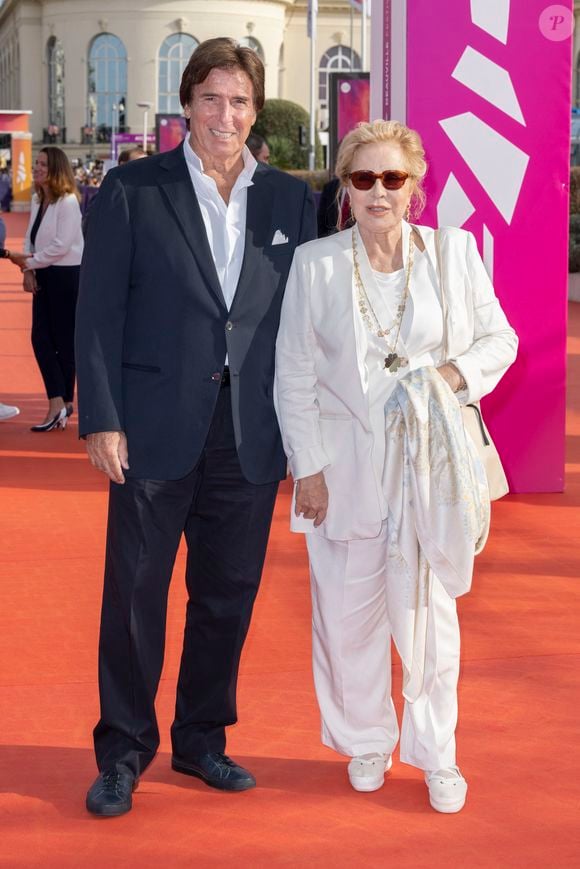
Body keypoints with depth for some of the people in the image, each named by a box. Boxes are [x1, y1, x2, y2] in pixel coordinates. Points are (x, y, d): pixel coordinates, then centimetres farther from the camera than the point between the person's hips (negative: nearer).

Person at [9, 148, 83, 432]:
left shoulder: (67, 201, -13)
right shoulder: (37, 200, 11)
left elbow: (61, 245, -19)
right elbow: (30, 238, 11)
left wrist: (29, 261, -12)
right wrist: (28, 270, -3)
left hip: (67, 275, -8)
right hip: (43, 275, 8)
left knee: (64, 339, 0)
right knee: (40, 338, 0)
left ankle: (62, 402, 9)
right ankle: (59, 403, 2)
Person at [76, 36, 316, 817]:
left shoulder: (289, 200, 6)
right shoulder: (133, 190, -1)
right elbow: (99, 310, -3)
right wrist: (101, 418, -10)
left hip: (251, 435, 3)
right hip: (156, 428, -2)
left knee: (228, 598, 11)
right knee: (135, 596, 5)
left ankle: (202, 739, 28)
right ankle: (123, 752, 20)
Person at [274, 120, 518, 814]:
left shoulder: (453, 252, 0)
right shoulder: (315, 263, 0)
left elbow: (499, 337, 8)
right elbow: (294, 374, 2)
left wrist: (457, 373, -12)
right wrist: (307, 466, -3)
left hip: (430, 462, 0)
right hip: (346, 465, 0)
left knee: (428, 611, 6)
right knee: (348, 612, 8)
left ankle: (436, 755, 21)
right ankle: (366, 742, 28)